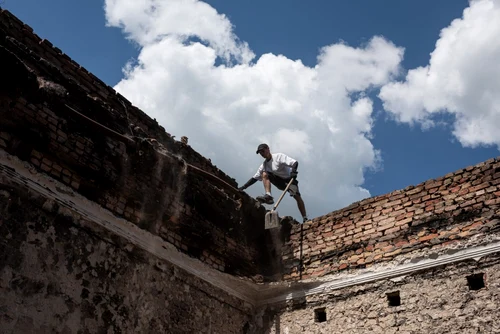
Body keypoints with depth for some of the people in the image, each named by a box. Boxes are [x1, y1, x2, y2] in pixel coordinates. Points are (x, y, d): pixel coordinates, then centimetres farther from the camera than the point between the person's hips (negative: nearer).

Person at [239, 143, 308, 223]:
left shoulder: (279, 156, -14)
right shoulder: (263, 165, 2)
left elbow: (295, 162, -23)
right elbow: (254, 178, 4)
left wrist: (293, 170, -45)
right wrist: (243, 187, -6)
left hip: (289, 179, -4)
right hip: (279, 181, 4)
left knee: (297, 196, -22)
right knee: (264, 174, -17)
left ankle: (305, 219, -14)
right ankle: (268, 196, -34)